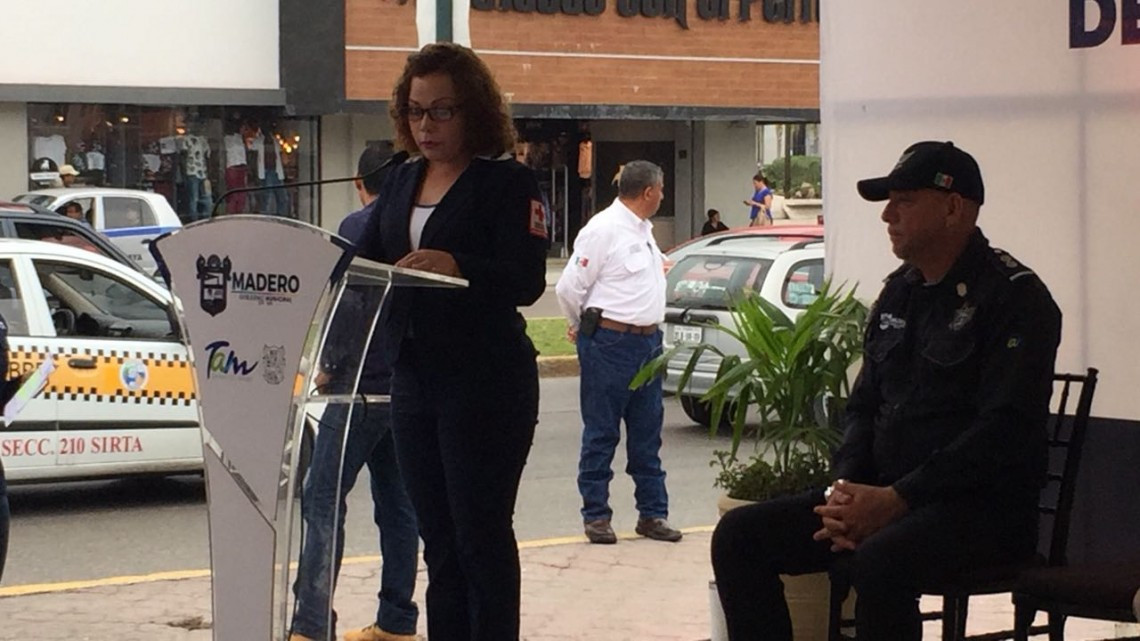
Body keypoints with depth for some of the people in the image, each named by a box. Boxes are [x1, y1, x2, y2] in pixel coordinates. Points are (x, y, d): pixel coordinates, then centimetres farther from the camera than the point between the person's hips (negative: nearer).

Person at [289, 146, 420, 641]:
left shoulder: (357, 227, -9)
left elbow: (348, 303, -17)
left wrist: (330, 365, -7)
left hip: (362, 383, -7)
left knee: (323, 501, -6)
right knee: (398, 503, 12)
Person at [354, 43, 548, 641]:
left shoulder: (508, 182, -7)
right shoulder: (401, 181, 14)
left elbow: (527, 280, -17)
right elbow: (365, 259, 10)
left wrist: (456, 267, -32)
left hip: (486, 383, -6)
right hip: (412, 377, 7)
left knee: (481, 535, -5)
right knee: (438, 538, 10)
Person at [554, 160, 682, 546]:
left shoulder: (643, 231, 14)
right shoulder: (603, 229, -13)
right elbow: (570, 287, -11)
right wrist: (584, 328, 4)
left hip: (648, 341, 8)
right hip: (610, 345, -8)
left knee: (647, 434, 11)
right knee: (601, 434, 0)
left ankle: (652, 513, 17)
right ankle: (596, 515, 7)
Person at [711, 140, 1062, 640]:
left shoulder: (1014, 296, -9)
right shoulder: (899, 292, 16)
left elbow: (1003, 430, -19)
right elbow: (863, 405, 19)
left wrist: (895, 500, -21)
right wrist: (845, 487, -2)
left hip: (983, 505, -8)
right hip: (881, 494, 8)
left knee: (879, 562, -38)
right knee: (739, 537, -6)